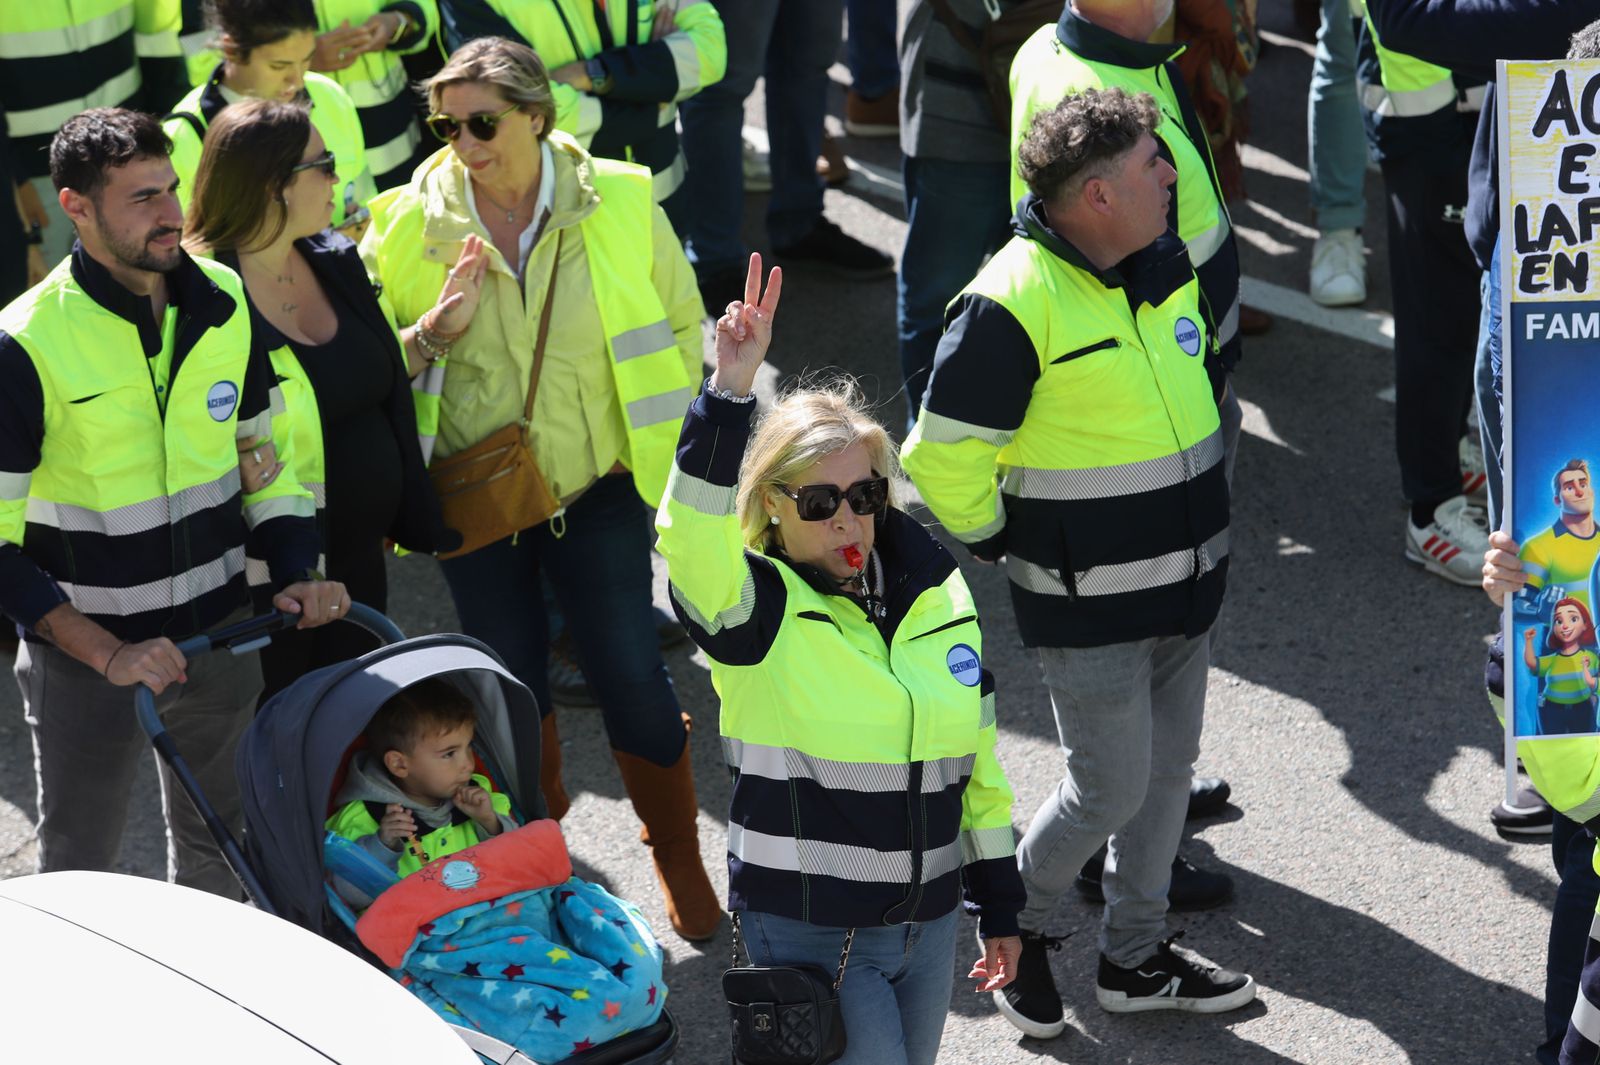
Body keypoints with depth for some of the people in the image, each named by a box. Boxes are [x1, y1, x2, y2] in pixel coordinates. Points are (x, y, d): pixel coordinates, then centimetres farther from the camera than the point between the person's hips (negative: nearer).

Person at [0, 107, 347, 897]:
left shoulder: (227, 304, -1)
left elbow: (266, 452, 12)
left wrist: (296, 574, -4)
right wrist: (106, 654, -23)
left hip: (220, 635, 5)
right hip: (84, 658, -5)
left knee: (220, 846, 20)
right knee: (79, 871, 7)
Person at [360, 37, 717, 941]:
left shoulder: (620, 203, -8)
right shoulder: (409, 223, -8)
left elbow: (680, 327, 4)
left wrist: (654, 436, 0)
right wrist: (430, 334, -21)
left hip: (597, 492, -1)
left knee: (634, 677, 0)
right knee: (512, 678, 14)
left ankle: (682, 867, 20)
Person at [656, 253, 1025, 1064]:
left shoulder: (935, 591, 4)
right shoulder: (756, 607, -11)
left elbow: (978, 760, 11)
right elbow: (693, 539, -35)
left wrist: (999, 903, 14)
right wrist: (729, 395, -46)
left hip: (927, 920, 5)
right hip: (807, 931, -5)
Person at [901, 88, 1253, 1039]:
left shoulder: (1167, 264, 2)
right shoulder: (1013, 303, -24)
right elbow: (944, 457, -19)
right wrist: (1001, 545, -7)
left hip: (1188, 581, 8)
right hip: (1090, 604, -8)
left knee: (1168, 768, 17)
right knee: (1110, 790, -1)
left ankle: (1136, 957, 34)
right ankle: (1015, 928, 26)